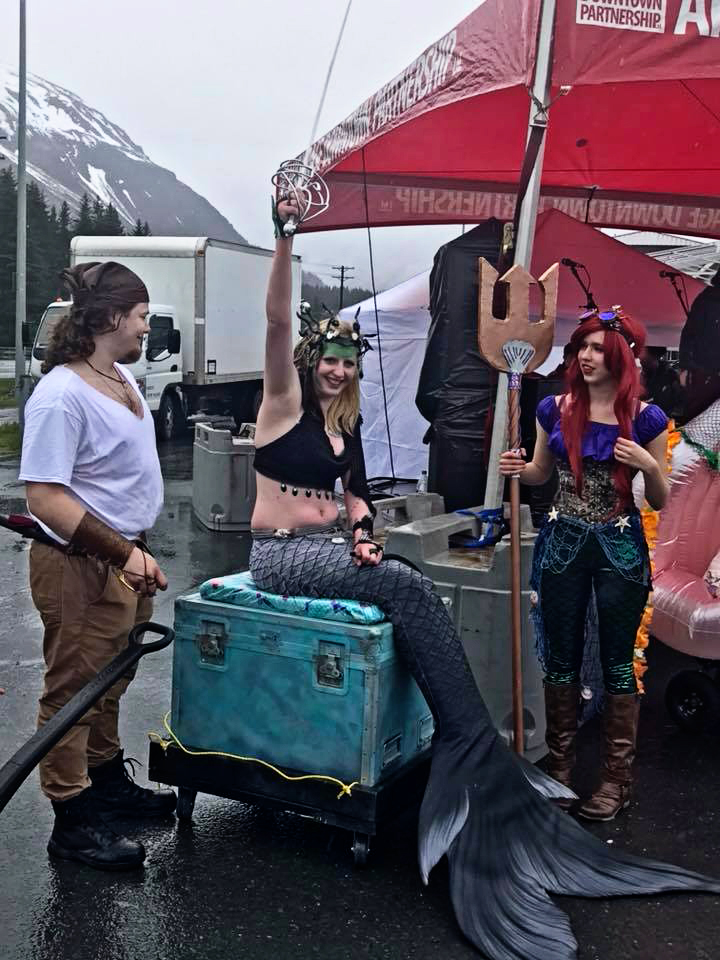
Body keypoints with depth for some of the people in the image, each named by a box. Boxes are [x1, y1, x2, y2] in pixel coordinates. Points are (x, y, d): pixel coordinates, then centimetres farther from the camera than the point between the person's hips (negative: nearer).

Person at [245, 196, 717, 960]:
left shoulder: (348, 425, 15)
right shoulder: (286, 400, -5)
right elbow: (277, 322, -20)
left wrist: (363, 533, -6)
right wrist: (284, 238, -31)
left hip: (332, 548, 7)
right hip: (281, 556, -7)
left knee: (411, 596, -22)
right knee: (408, 589, -28)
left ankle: (470, 755, -23)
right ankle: (478, 750, -26)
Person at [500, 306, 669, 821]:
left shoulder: (645, 419, -6)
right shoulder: (556, 409, 1)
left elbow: (660, 502, 1)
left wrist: (650, 467, -18)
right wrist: (520, 469, -6)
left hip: (620, 549, -3)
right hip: (563, 542, 3)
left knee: (618, 662, 5)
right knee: (560, 658, 11)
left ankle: (618, 777, 17)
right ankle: (560, 764, 26)